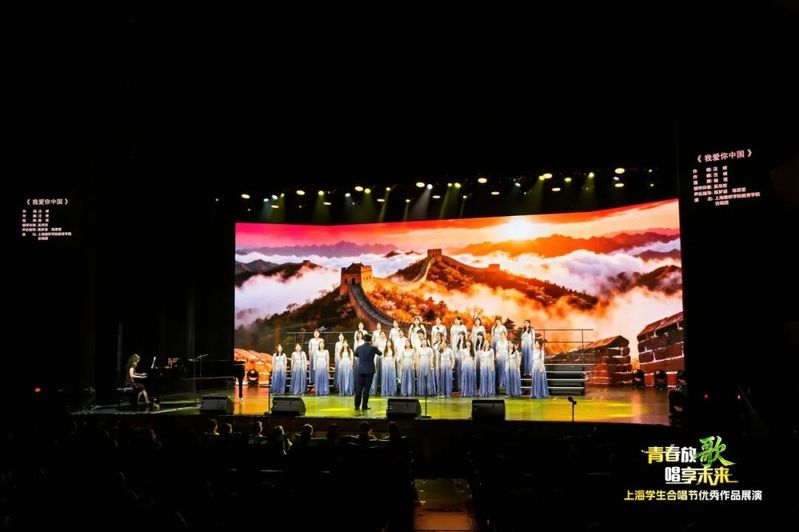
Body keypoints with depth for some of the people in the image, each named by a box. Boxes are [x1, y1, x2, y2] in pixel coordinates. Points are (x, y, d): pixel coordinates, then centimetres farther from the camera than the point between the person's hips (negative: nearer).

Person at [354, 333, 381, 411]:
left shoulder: (359, 348, -1)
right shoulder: (373, 348, -8)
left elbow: (355, 354, 20)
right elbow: (380, 353, 12)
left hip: (360, 371, 2)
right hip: (369, 371, -2)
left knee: (358, 389, 6)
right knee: (366, 389, 2)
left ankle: (357, 406, 7)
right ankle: (364, 406, 5)